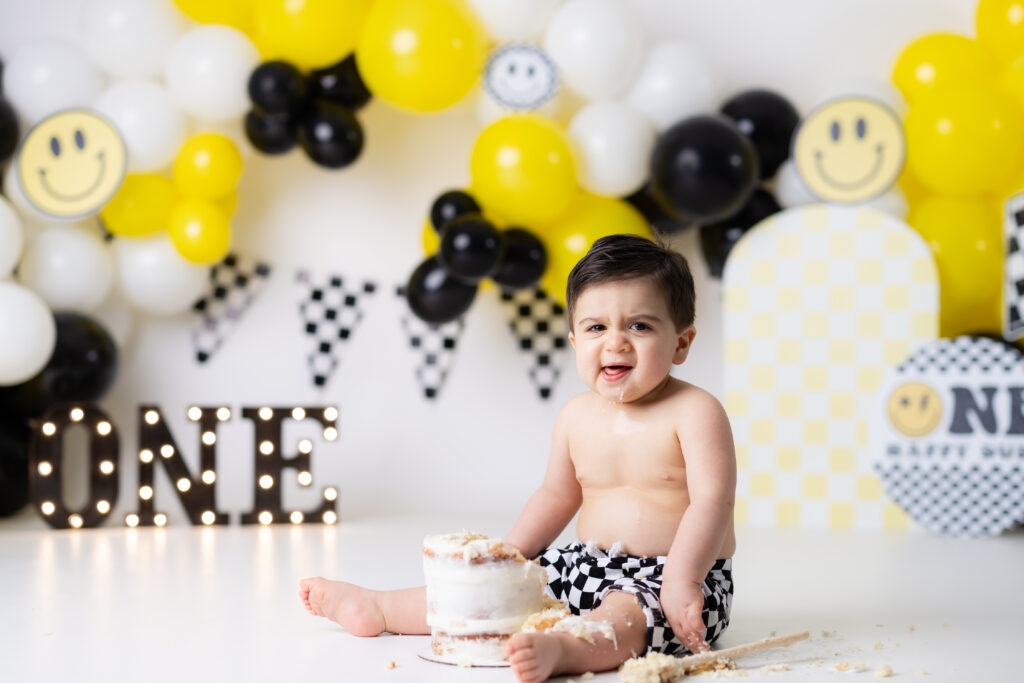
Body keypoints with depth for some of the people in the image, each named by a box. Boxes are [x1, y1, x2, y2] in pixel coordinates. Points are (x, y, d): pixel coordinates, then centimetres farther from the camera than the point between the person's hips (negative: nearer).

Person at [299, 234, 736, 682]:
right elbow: (557, 494, 17)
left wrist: (682, 580, -33)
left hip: (668, 577, -6)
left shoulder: (694, 412, -14)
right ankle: (379, 609, 13)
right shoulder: (575, 417, 5)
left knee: (624, 613, -38)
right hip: (591, 564, 6)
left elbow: (713, 501, -23)